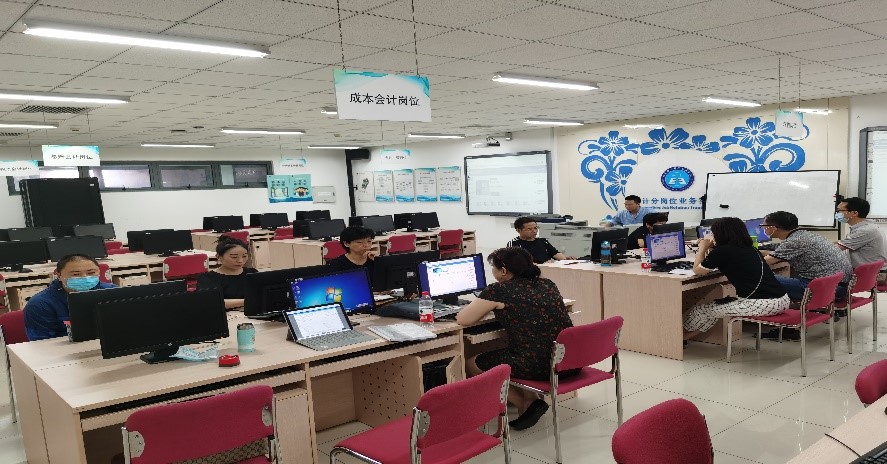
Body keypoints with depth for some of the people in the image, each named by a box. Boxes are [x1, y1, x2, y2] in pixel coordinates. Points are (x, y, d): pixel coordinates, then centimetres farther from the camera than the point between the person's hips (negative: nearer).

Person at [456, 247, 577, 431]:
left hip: (537, 366, -7)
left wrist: (489, 307, 16)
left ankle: (527, 404, 6)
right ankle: (531, 399, 14)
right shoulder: (548, 285, 12)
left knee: (472, 365, 14)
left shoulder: (498, 291, -6)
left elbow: (461, 319, -1)